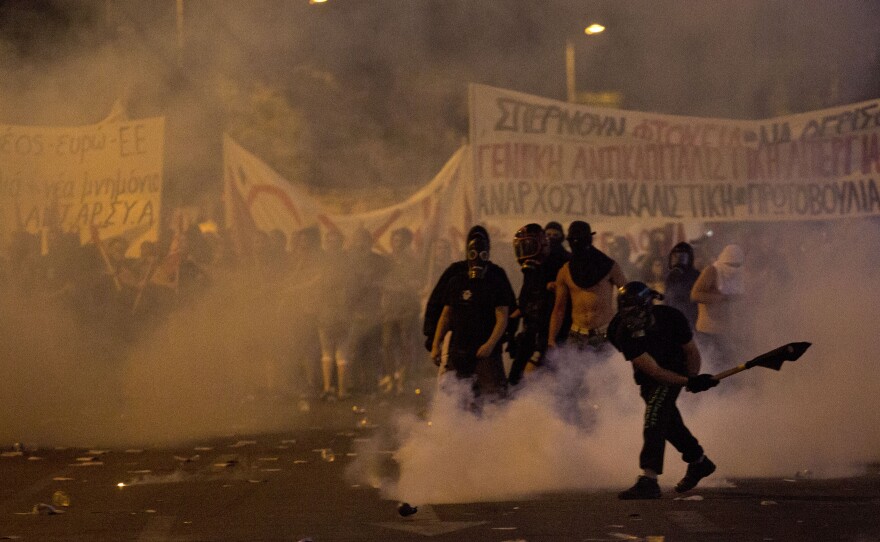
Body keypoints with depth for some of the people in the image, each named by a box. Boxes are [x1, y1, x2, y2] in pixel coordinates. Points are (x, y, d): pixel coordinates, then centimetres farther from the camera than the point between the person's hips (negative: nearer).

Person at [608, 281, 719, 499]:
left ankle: (649, 480, -30)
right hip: (649, 377, 4)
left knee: (655, 414, -22)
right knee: (668, 419, 16)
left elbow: (691, 351, -10)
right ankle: (699, 462, 41)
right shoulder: (624, 333, -29)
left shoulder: (671, 317, -30)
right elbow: (653, 371, -31)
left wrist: (693, 380, -12)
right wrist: (687, 382, -37)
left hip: (675, 369, -4)